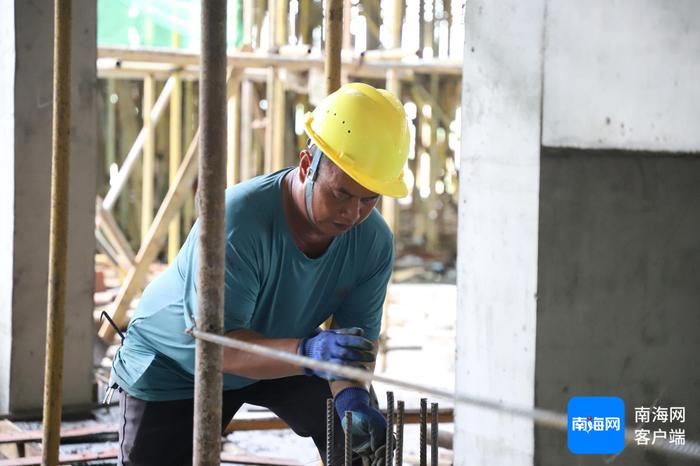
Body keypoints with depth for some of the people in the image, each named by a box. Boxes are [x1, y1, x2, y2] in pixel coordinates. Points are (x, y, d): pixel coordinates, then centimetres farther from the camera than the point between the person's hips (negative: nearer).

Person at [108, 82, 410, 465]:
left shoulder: (373, 241, -21)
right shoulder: (237, 221, -39)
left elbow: (357, 337, -18)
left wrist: (350, 395, -41)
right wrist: (305, 351, -60)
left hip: (276, 352, 5)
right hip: (172, 364, -4)